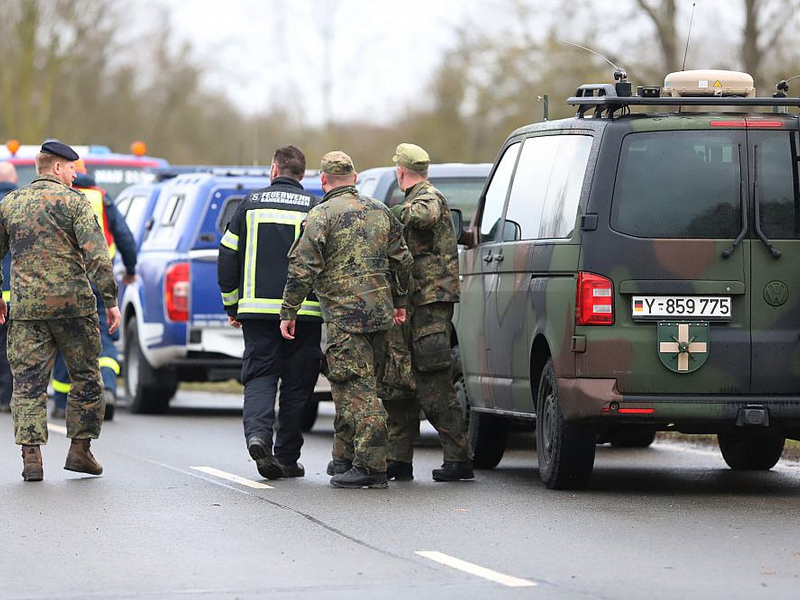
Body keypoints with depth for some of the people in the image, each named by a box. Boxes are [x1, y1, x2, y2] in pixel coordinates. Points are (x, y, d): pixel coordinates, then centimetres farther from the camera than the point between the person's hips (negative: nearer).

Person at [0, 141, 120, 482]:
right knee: (85, 378, 11)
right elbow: (96, 255, -11)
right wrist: (110, 300, -8)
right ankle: (80, 449, 11)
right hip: (73, 304, -3)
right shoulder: (73, 201, -2)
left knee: (28, 381, 2)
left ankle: (30, 454, -8)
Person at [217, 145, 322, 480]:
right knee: (296, 383, 8)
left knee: (260, 376, 6)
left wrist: (232, 305, 14)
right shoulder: (314, 208, 0)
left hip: (258, 309, 1)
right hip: (304, 312, -1)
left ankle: (257, 432, -20)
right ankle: (287, 458, 9)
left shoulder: (251, 204, 5)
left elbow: (227, 257, 6)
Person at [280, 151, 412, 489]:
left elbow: (303, 269, -13)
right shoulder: (380, 212, 13)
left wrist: (288, 312, -5)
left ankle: (371, 466, -12)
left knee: (357, 389, -8)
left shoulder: (322, 215, -8)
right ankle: (345, 459, 24)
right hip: (379, 313, 7)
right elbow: (401, 261, 18)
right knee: (357, 386, 17)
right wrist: (399, 303, 28)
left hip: (345, 315, -7)